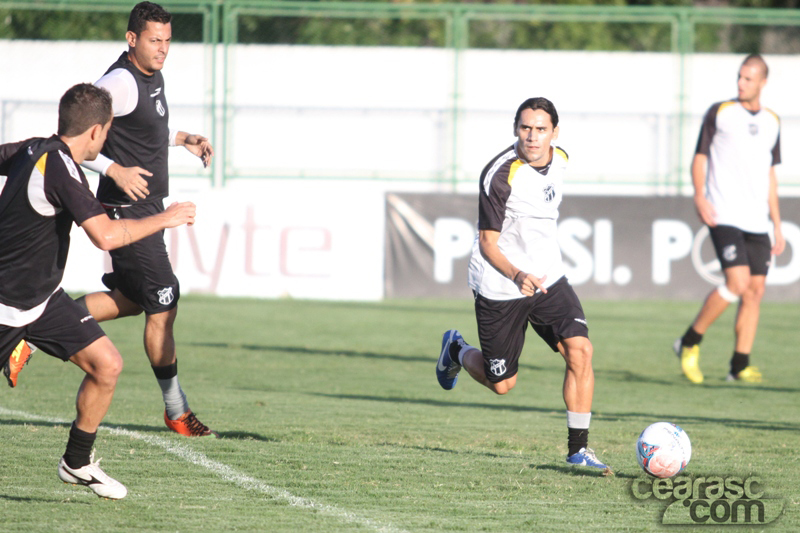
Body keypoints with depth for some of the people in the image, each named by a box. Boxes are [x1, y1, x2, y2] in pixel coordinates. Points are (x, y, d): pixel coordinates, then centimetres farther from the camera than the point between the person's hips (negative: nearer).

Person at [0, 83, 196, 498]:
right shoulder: (60, 167, -26)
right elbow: (105, 235, -32)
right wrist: (165, 219, -21)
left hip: (44, 297, 9)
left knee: (107, 365, 1)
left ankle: (77, 463, 13)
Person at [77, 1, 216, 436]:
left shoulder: (153, 76, 10)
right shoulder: (120, 82, -20)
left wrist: (185, 139, 12)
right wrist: (116, 171, -28)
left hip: (145, 208, 10)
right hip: (128, 209, -10)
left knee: (129, 299, 19)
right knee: (163, 306, -5)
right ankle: (176, 411, 5)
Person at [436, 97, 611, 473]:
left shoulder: (560, 160, 0)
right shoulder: (500, 175, -21)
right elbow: (488, 243, -18)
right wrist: (517, 275, -36)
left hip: (548, 279, 5)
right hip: (499, 287, -5)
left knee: (579, 350, -16)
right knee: (501, 384, 6)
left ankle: (578, 448, -9)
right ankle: (456, 350, 40)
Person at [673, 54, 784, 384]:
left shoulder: (771, 123, 14)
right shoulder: (720, 113, 1)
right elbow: (699, 157, 3)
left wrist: (777, 227, 17)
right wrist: (699, 196, -15)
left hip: (757, 221, 5)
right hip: (724, 217, -5)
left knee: (755, 290, -1)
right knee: (738, 282, -18)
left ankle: (739, 366, 6)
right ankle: (689, 344, -2)